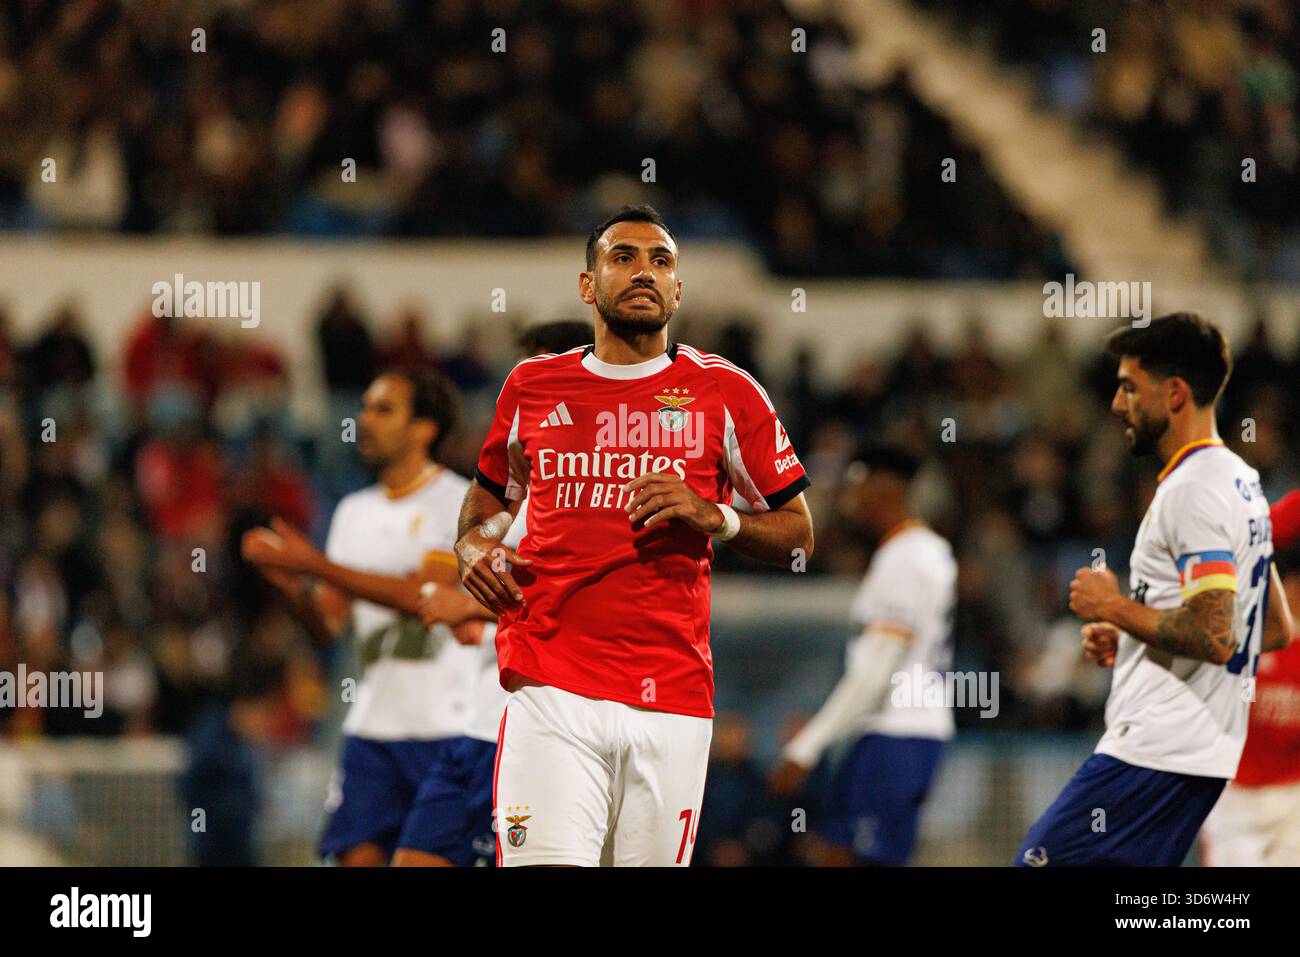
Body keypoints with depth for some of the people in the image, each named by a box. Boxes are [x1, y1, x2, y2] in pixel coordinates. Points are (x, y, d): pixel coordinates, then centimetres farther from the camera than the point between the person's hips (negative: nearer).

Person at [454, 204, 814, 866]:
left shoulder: (724, 393, 6)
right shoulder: (533, 387, 12)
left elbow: (798, 535, 10)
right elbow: (490, 494, 29)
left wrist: (714, 518, -8)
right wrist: (475, 547, 7)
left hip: (670, 701, 0)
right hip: (549, 687, 0)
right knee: (545, 867, -18)